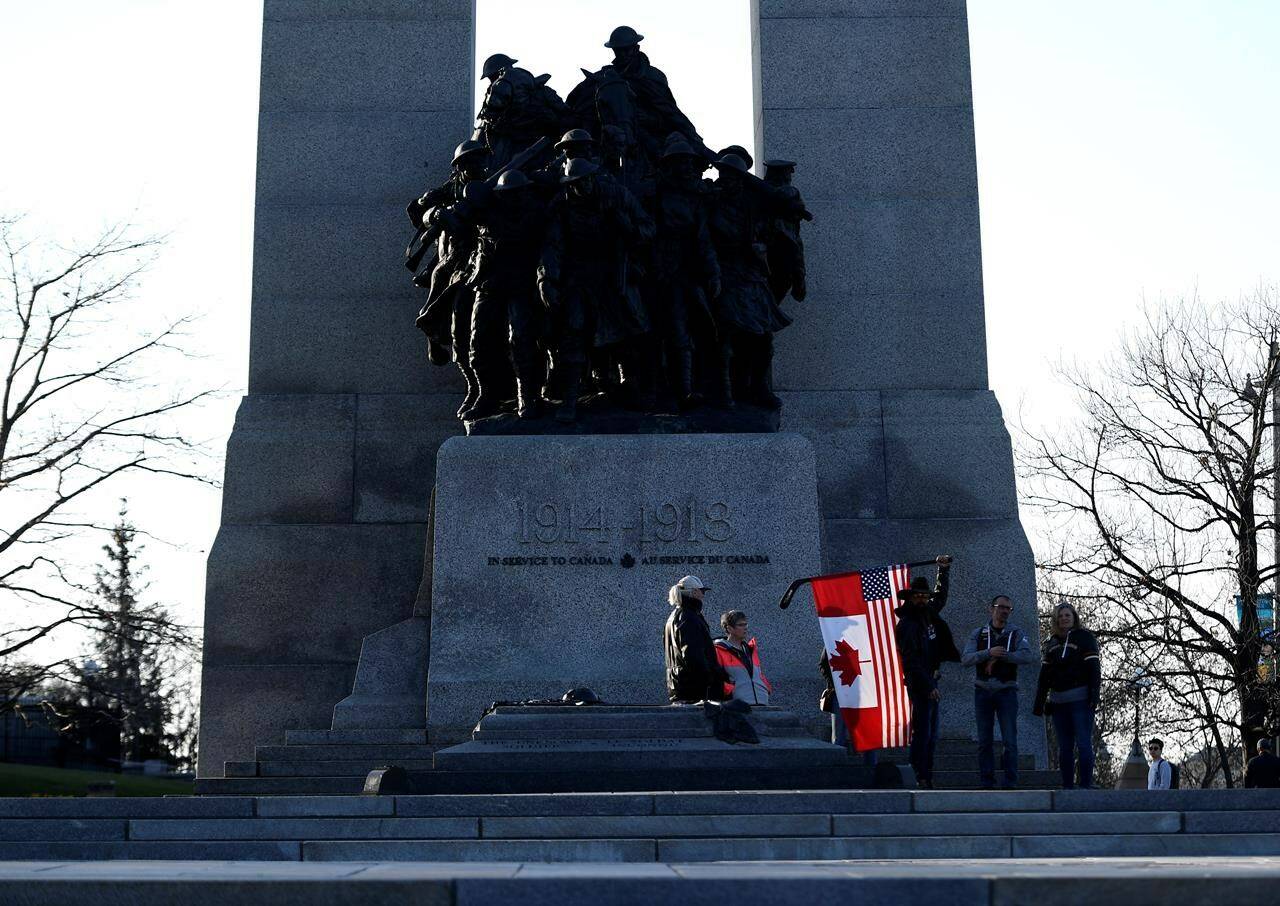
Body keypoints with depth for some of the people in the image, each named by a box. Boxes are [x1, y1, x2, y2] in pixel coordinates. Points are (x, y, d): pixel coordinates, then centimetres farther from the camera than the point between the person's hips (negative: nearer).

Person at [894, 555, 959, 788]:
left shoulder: (929, 613, 11)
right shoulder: (906, 624, -14)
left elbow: (941, 595, 34)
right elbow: (911, 660, -19)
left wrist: (944, 570, 30)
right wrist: (929, 686, -22)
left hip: (930, 681, 9)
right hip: (919, 683, -9)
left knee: (931, 734, 10)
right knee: (922, 732, -12)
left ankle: (927, 778, 13)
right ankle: (920, 778, -12)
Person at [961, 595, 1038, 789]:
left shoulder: (1017, 634, 2)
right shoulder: (977, 634, 6)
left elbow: (1029, 656, -16)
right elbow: (966, 659, -7)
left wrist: (1001, 656, -20)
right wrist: (989, 653, -23)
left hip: (1006, 691, -1)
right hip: (983, 691, 1)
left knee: (1010, 740, -5)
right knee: (985, 741, 4)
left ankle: (1010, 782, 0)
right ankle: (986, 783, 9)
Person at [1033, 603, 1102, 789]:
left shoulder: (1084, 637, 0)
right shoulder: (1052, 643, 16)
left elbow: (1094, 668, -8)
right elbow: (1044, 675, 17)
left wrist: (1094, 696, -18)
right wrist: (1039, 702, 13)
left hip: (1080, 699, -5)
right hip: (1058, 701, 5)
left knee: (1083, 744, -8)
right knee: (1064, 747, 6)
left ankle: (1086, 786, -6)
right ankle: (1067, 787, 8)